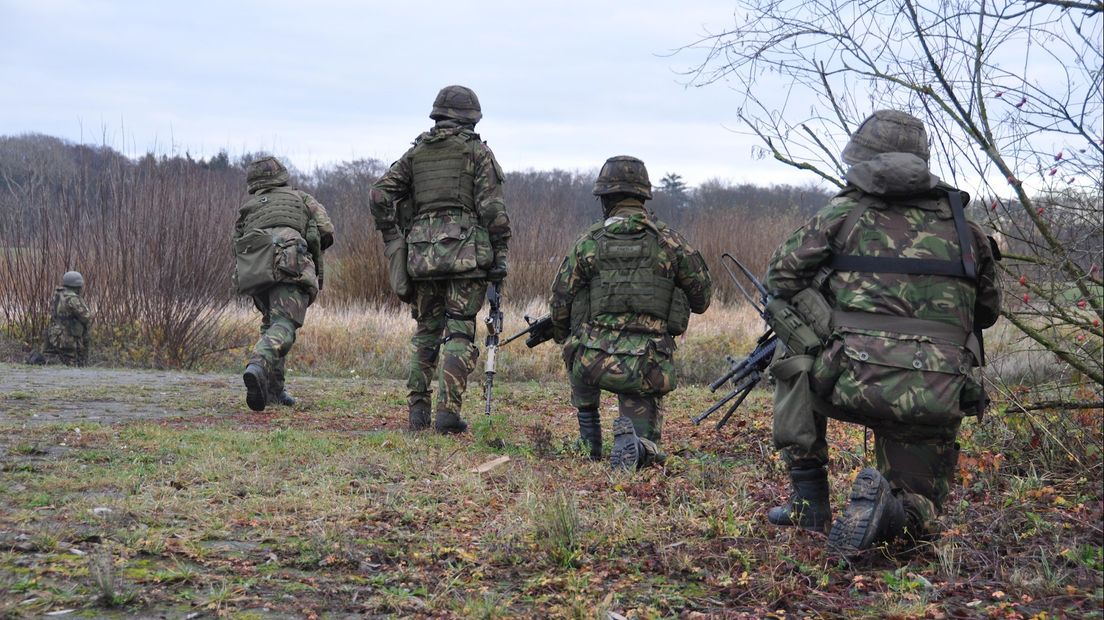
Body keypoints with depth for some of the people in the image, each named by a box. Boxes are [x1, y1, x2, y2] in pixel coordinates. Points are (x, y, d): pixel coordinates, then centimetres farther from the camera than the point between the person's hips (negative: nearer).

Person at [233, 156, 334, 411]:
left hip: (252, 272, 4)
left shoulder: (246, 208, 32)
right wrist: (312, 251, 30)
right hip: (289, 265, -4)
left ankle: (273, 389, 16)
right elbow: (325, 230, 13)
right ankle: (258, 367, -42)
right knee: (283, 327, -14)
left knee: (271, 322, 23)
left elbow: (237, 252, 25)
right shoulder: (300, 197, 27)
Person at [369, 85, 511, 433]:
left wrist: (392, 239, 14)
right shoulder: (477, 151, 4)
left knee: (425, 333, 13)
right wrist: (500, 254, -2)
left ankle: (417, 411, 10)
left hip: (422, 252, 4)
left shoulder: (416, 152, 15)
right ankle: (448, 412, -8)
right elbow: (492, 207, -6)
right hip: (466, 252, -4)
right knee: (459, 333, -1)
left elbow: (379, 195, 7)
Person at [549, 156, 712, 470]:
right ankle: (632, 443, -15)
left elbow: (560, 303, 8)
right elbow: (703, 296, 13)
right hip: (649, 367, 0)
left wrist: (564, 339, 29)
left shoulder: (588, 242, 3)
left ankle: (588, 423, 31)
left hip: (594, 362, 1)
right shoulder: (670, 240, 4)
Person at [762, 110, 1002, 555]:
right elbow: (988, 310, 23)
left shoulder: (844, 214, 5)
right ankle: (885, 513, -14)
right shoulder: (961, 225, 13)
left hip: (858, 383, -2)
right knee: (919, 514, 22)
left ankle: (809, 500, 20)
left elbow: (780, 278, 11)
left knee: (794, 367, 30)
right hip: (939, 398, 3)